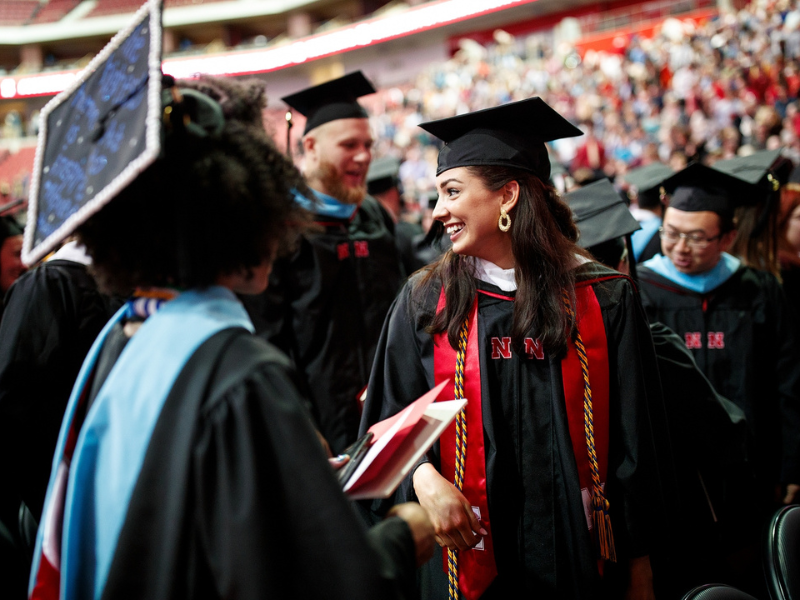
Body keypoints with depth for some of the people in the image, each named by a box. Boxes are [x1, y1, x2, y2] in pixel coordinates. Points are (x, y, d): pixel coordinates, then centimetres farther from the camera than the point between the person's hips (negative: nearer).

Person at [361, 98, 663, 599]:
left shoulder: (604, 302, -2)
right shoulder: (425, 304, 2)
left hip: (575, 553, -1)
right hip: (466, 550, 1)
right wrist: (425, 480, -18)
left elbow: (633, 438, 0)